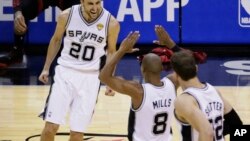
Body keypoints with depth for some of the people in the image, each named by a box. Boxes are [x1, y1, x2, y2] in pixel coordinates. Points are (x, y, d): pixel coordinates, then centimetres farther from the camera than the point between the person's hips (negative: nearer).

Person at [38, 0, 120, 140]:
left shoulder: (111, 23, -13)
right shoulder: (66, 16, -11)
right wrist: (46, 68, 11)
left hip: (90, 77, 0)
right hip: (65, 72, 0)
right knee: (51, 126, -7)